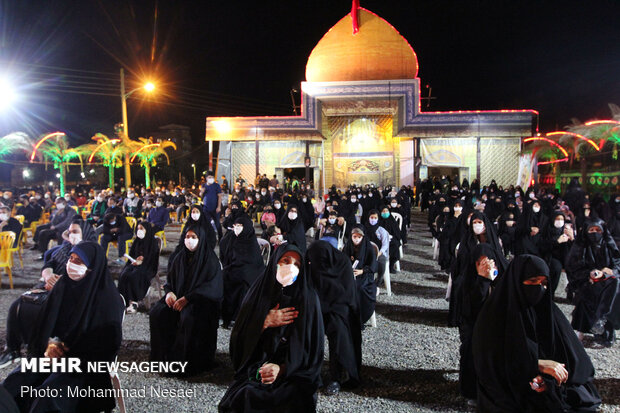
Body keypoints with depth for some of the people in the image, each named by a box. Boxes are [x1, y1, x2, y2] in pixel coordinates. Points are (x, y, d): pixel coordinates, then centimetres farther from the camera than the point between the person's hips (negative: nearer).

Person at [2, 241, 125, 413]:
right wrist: (50, 344, -12)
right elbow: (45, 323, 9)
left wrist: (70, 350, -16)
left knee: (49, 394, -28)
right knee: (13, 383, -15)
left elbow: (108, 339, -13)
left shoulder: (106, 296, -13)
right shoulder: (62, 286, 4)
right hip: (53, 353, 6)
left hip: (85, 361, -6)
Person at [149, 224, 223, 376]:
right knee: (157, 313, -18)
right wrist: (169, 292, -7)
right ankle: (164, 354, -3)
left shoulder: (210, 259, -8)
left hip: (201, 300, -6)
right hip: (177, 297, 6)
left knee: (189, 318, -34)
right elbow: (170, 279, 17)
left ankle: (191, 361, -18)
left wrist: (187, 298, -22)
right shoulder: (180, 257, 10)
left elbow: (212, 286, -15)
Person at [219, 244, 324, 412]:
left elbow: (314, 347, -5)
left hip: (293, 373, -2)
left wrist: (282, 369, -16)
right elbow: (239, 338, 4)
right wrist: (265, 323, -11)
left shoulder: (307, 299, -3)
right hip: (255, 371, 2)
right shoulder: (258, 293, 5)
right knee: (246, 398, -25)